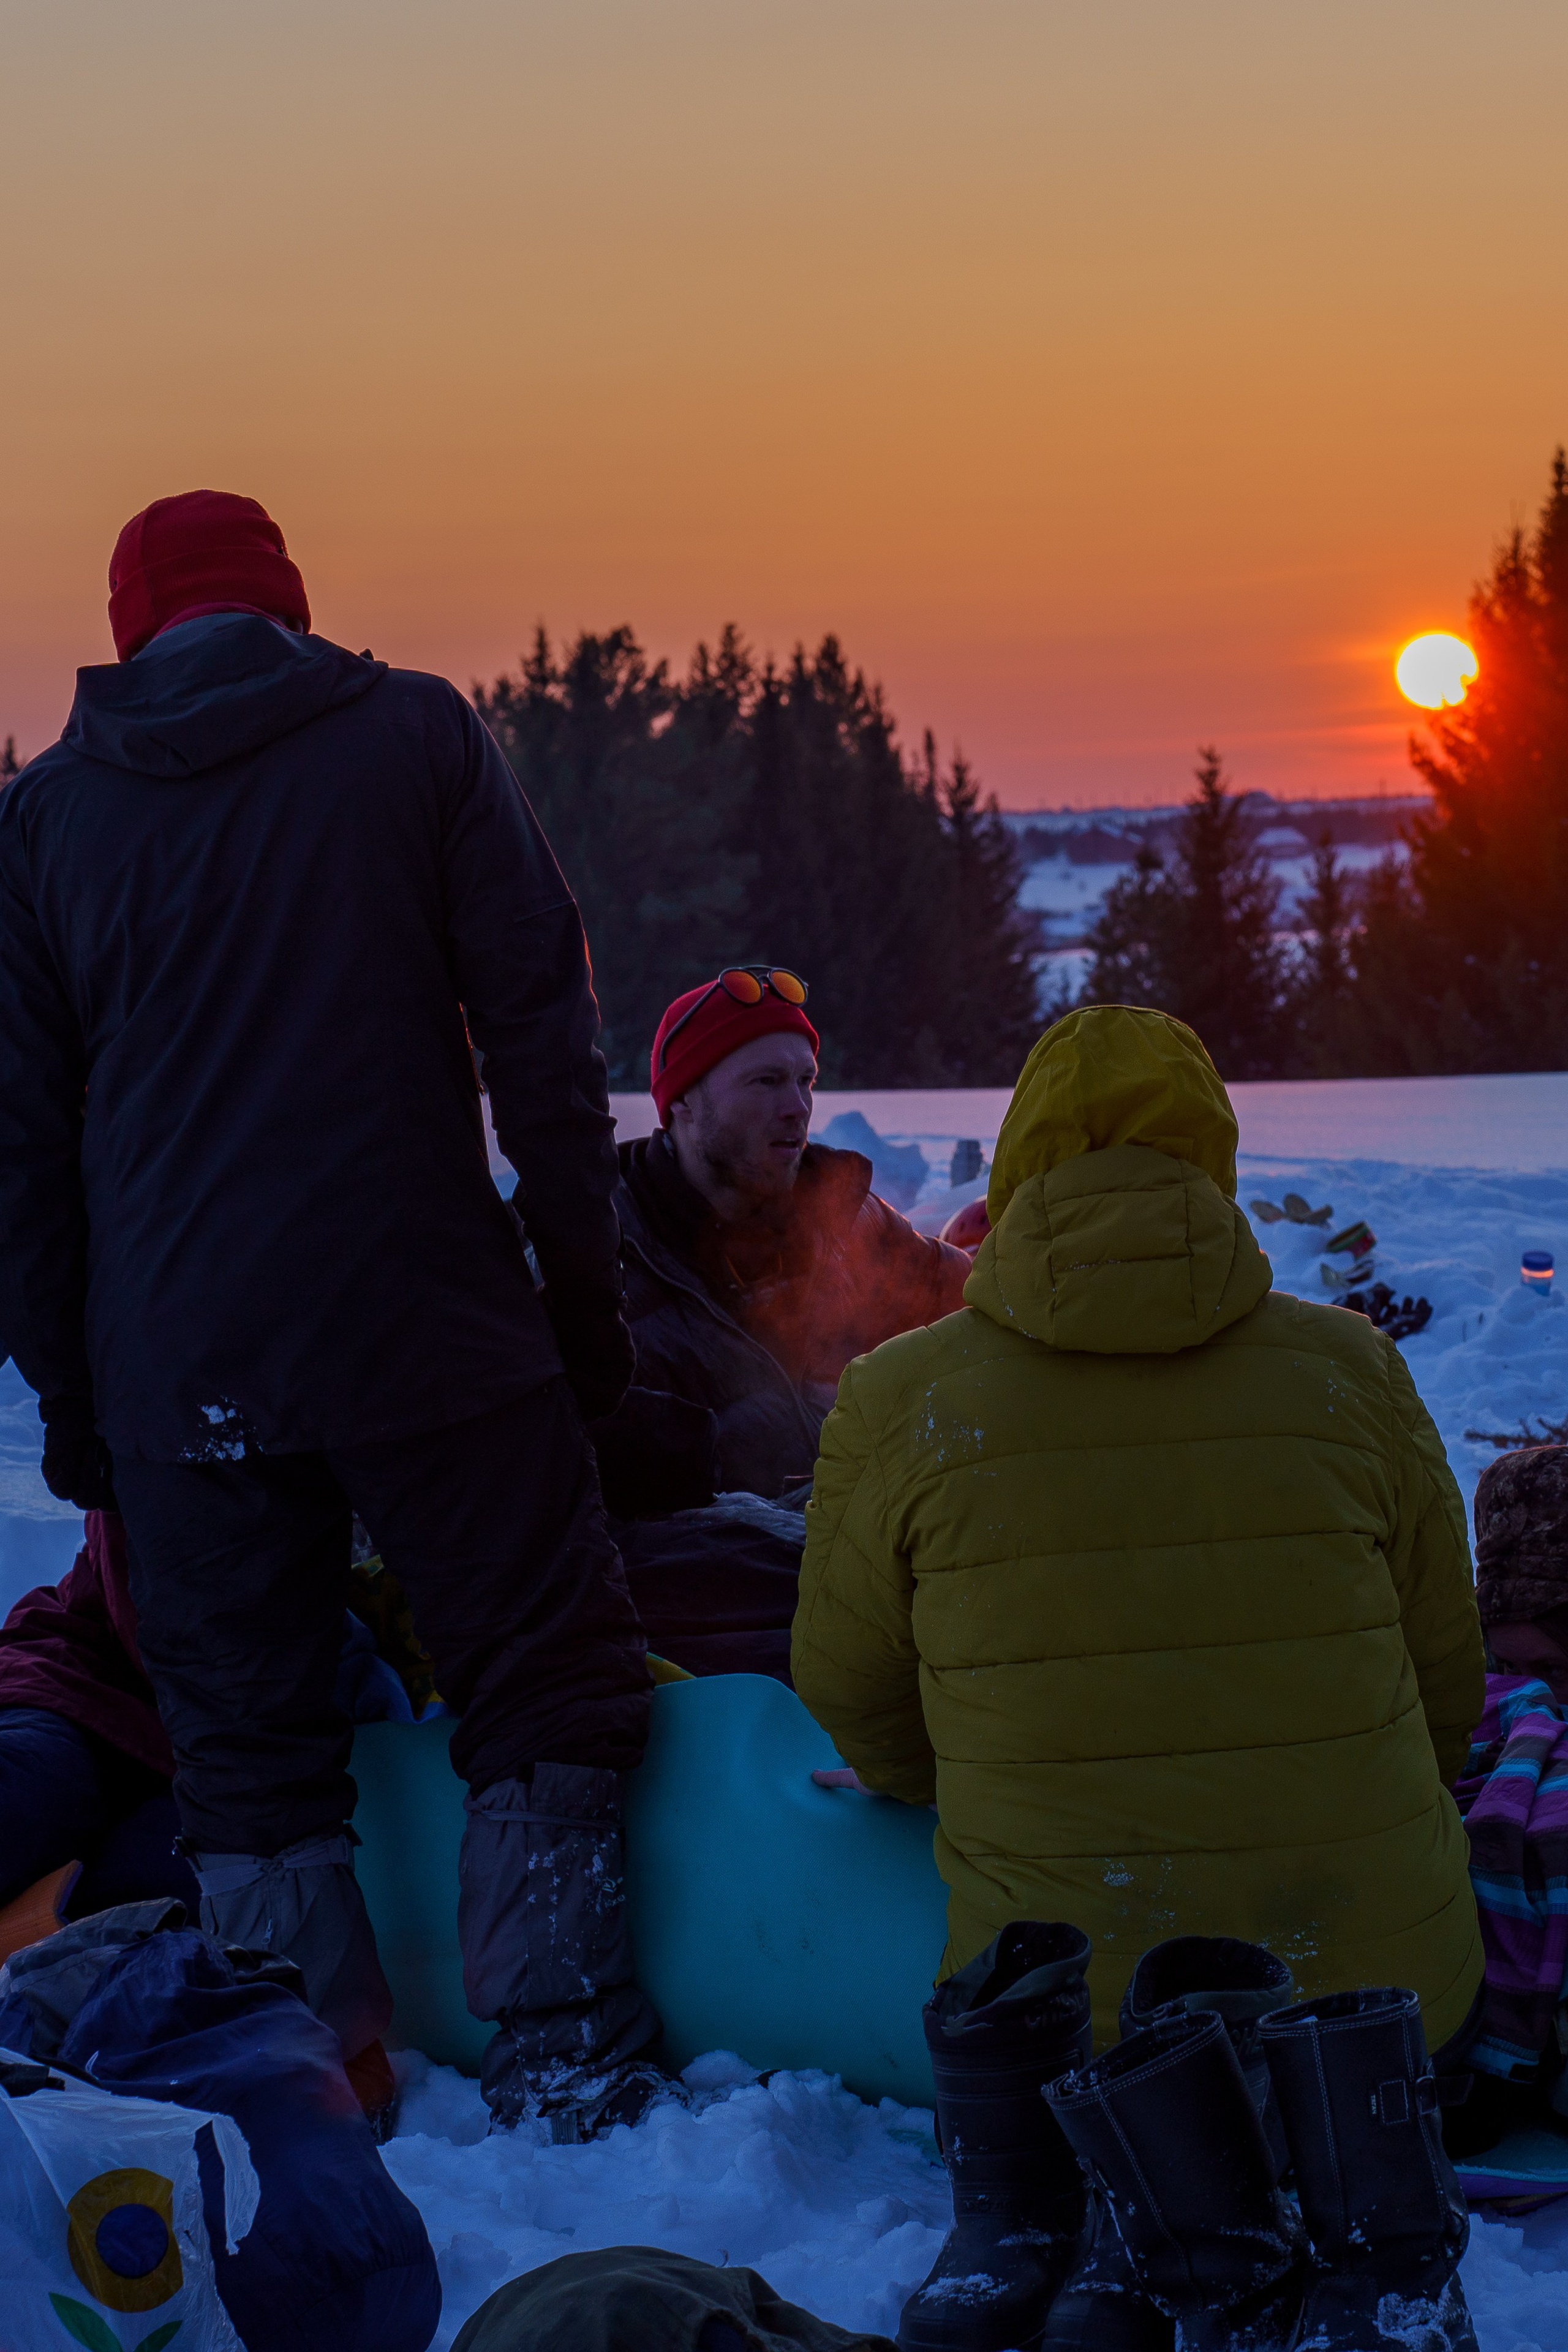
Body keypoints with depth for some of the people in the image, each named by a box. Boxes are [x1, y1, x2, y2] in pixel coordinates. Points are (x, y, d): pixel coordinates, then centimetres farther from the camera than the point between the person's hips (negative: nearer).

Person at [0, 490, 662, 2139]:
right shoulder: (415, 735, 4)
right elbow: (542, 1037, -1)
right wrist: (585, 1300, 4)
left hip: (178, 1372, 2)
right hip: (428, 1326, -2)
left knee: (248, 1746, 11)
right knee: (550, 1688, 10)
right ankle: (559, 2065, 4)